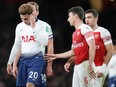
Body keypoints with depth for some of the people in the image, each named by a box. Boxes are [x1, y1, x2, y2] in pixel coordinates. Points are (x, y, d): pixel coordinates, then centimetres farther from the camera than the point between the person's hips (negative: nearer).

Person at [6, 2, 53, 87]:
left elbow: (44, 42, -20)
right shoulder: (19, 27, 12)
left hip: (37, 59, -6)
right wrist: (14, 64, 20)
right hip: (23, 60, 6)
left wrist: (33, 26, -17)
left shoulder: (44, 26, -5)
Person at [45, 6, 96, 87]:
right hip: (77, 66, 9)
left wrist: (90, 65, -22)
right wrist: (56, 56, 32)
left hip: (85, 64, -9)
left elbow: (92, 47, -16)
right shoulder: (75, 33, 21)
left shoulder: (85, 28, -8)